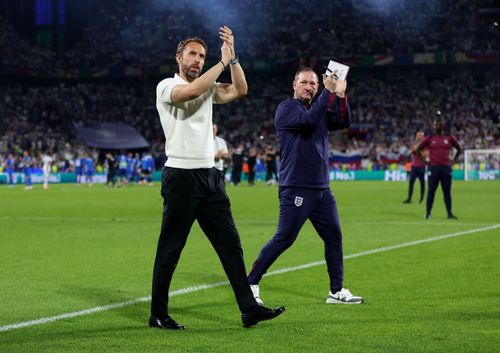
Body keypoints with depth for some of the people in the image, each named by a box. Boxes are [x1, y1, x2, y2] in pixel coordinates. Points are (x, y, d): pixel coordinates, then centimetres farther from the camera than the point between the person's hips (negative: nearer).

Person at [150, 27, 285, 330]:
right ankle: (158, 314, 9)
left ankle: (249, 309, 6)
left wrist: (233, 57, -5)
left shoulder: (208, 88, 16)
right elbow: (191, 91, -25)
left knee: (230, 244, 4)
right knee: (170, 248, 0)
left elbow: (239, 91, 3)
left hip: (210, 176, 7)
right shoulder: (167, 86, -4)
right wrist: (222, 61, -19)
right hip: (181, 177, -7)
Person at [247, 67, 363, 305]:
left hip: (322, 189, 8)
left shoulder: (320, 110, 18)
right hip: (296, 189, -8)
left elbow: (343, 122, 4)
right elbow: (309, 120, -22)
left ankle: (337, 291, 17)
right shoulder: (287, 108, -4)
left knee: (334, 237, 8)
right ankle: (250, 284, 0)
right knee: (284, 239, -9)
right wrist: (329, 92, -18)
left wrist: (340, 95, -8)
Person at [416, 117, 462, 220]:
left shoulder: (449, 138, 6)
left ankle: (449, 213, 4)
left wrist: (453, 160, 9)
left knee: (447, 191, 2)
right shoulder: (429, 138, 3)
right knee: (431, 190, 0)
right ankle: (428, 212, 7)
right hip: (433, 167, -1)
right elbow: (418, 149, 10)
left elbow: (459, 149, 18)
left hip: (446, 167, 1)